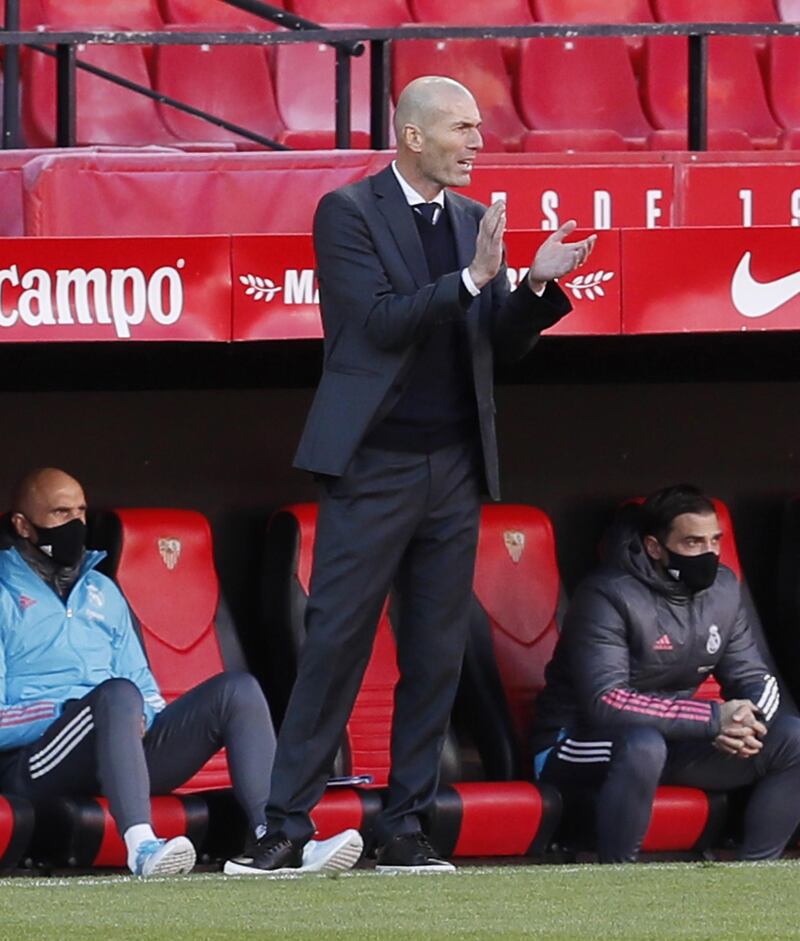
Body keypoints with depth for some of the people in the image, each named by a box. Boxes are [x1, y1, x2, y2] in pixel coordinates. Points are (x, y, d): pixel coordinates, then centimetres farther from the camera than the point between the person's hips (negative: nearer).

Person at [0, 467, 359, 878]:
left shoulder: (101, 591, 28)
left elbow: (146, 693, 26)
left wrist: (141, 717, 2)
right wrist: (66, 713, -18)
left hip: (123, 743, 7)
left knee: (237, 690, -12)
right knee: (118, 693, -37)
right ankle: (141, 844, -57)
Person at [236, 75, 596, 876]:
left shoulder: (473, 220, 13)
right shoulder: (348, 211, -4)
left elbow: (499, 344, 12)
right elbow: (380, 322, -14)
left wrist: (537, 285, -6)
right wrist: (469, 280, -20)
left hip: (453, 471, 6)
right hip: (373, 468, -6)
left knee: (436, 656, 5)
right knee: (334, 644, -6)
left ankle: (404, 827, 10)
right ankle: (288, 825, -3)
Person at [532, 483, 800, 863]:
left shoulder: (721, 587, 2)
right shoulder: (609, 596, -21)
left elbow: (753, 678, 6)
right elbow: (604, 702, -31)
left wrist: (746, 721, -21)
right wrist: (715, 719, -32)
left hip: (673, 737, 7)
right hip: (580, 746, -7)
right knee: (642, 746, -41)